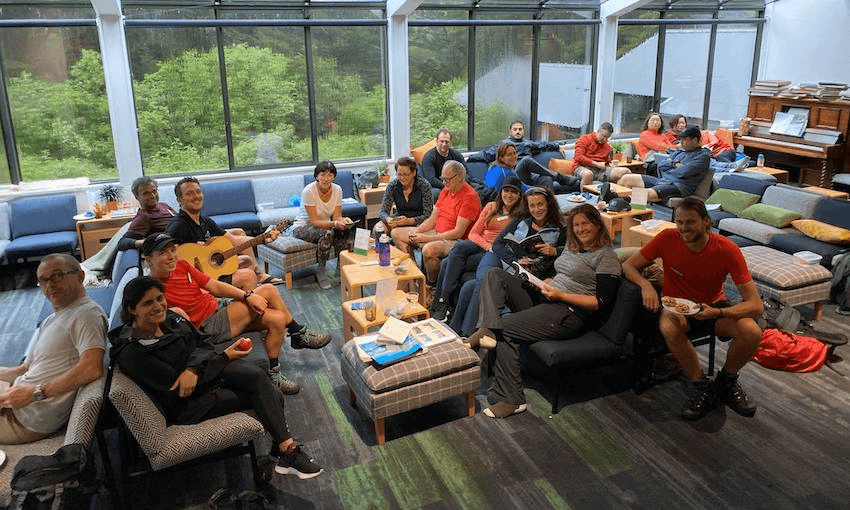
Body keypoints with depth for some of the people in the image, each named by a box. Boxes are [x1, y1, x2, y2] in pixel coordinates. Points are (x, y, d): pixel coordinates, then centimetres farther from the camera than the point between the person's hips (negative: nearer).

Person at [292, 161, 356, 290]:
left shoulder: (337, 190, -7)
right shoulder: (309, 191, -22)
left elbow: (336, 216, -7)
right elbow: (315, 222, -24)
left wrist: (344, 220, -30)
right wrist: (335, 224, -39)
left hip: (325, 225, 5)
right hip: (303, 227, -5)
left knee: (347, 232, -27)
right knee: (327, 233, -36)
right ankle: (321, 273, -20)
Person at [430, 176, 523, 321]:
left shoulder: (521, 214, 5)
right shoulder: (491, 207, 18)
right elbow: (473, 233, 12)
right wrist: (487, 245, -6)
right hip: (479, 246, 5)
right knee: (460, 245, -30)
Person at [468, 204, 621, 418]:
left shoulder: (607, 257, -6)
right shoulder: (571, 248, 19)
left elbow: (601, 303, -13)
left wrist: (560, 295, -17)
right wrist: (547, 282, 4)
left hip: (569, 313, -9)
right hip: (544, 300, 9)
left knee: (505, 330, -23)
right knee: (496, 275, -4)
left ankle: (511, 400, -14)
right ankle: (488, 330, -25)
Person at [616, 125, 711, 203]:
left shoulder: (703, 155, -1)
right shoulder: (679, 151, 24)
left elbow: (683, 172, -13)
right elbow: (661, 165, 16)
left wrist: (675, 164, 6)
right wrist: (674, 163, 1)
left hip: (678, 185, -9)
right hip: (662, 180, 9)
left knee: (646, 194, -36)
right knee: (626, 179, 2)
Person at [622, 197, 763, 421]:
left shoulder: (727, 249, -20)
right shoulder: (668, 239, -17)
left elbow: (755, 305, -21)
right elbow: (629, 265, -9)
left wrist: (717, 313, -39)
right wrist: (645, 284, -31)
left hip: (713, 306, 1)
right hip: (677, 306, -1)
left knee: (752, 333, -27)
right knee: (668, 327, -36)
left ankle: (726, 383, 4)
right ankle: (702, 388, -14)